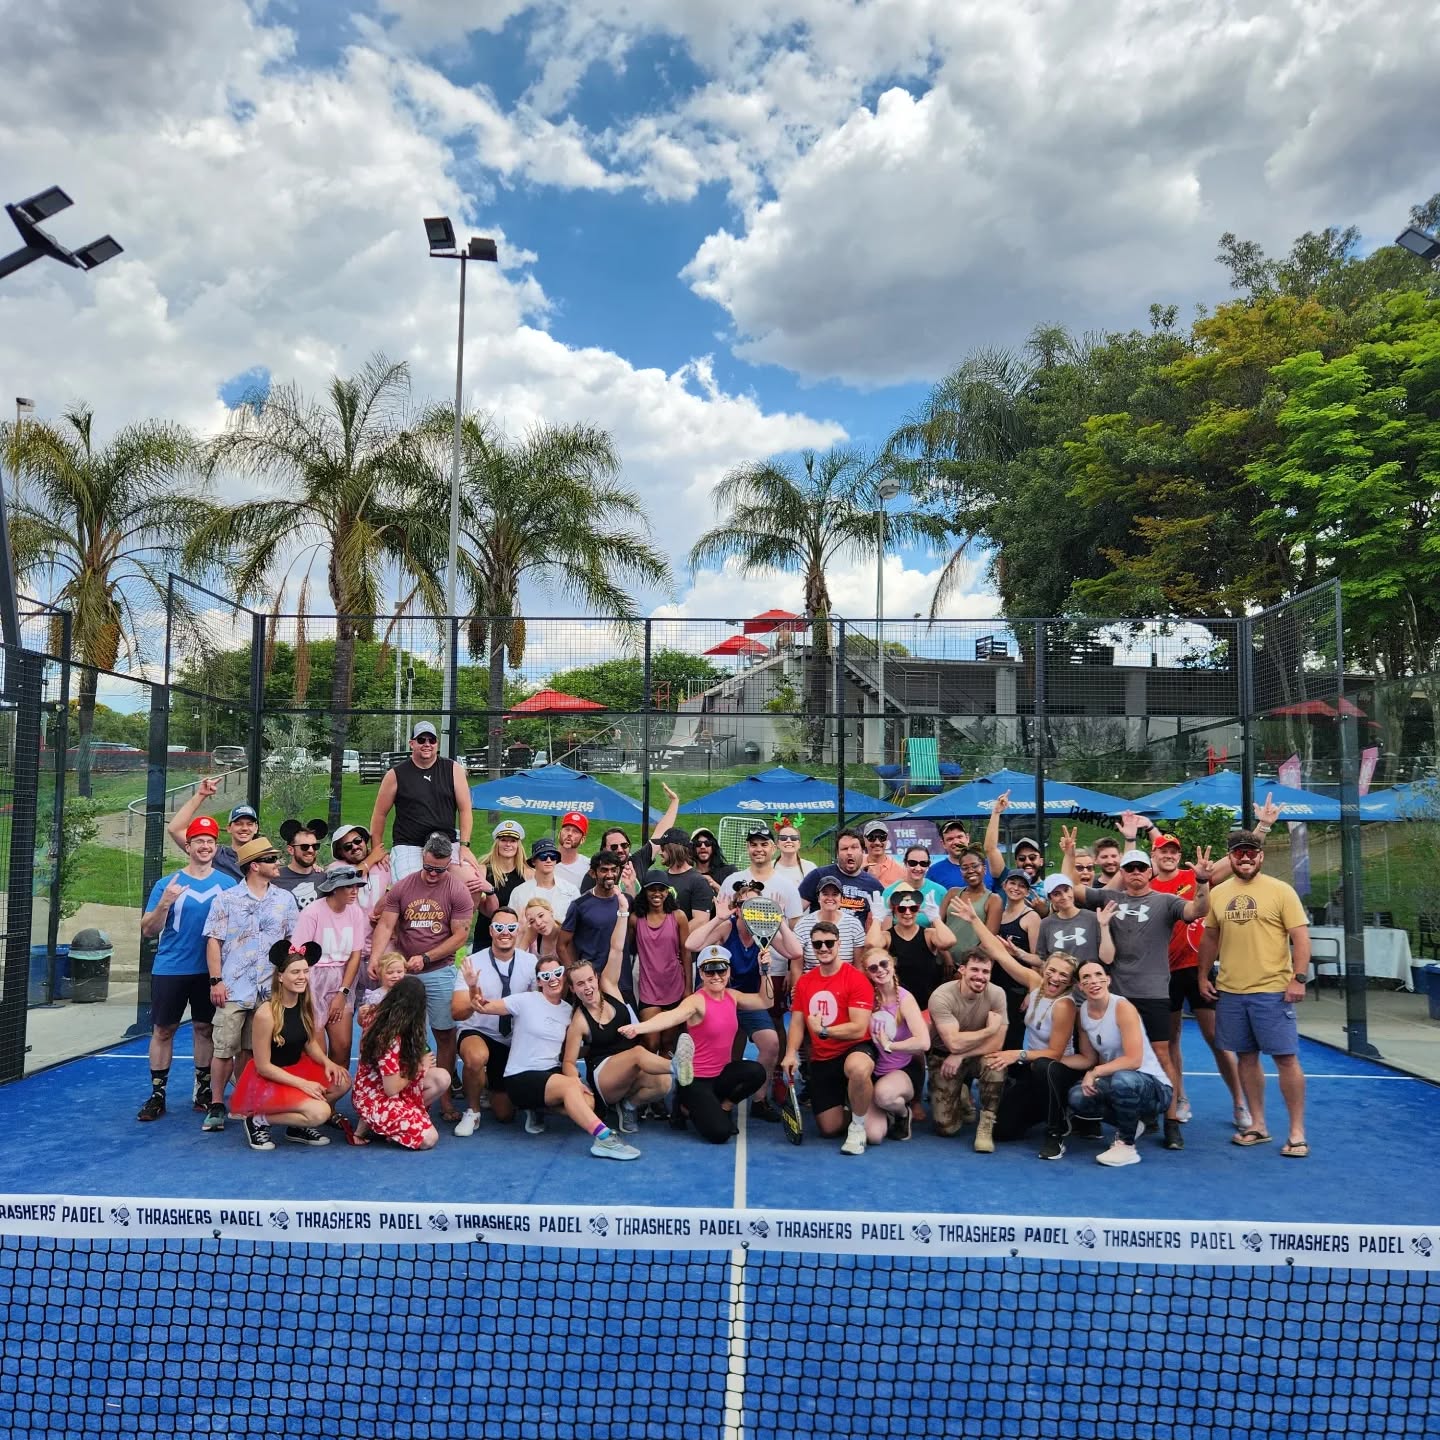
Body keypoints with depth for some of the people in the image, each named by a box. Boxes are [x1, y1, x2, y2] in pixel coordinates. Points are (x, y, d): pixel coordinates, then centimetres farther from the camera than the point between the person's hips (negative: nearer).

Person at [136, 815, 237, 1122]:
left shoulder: (228, 885, 2)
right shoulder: (166, 884, -1)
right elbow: (148, 931, -4)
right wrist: (164, 903, -21)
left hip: (210, 970, 1)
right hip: (169, 969, -1)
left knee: (205, 1028, 8)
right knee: (163, 1030, 4)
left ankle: (202, 1088, 20)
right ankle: (157, 1093, 14)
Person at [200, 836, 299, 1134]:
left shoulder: (285, 899, 8)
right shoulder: (226, 899, 1)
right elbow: (214, 941, -1)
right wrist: (216, 980, -8)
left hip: (271, 990, 2)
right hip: (233, 988, -2)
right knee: (224, 1049, -1)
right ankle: (216, 1105, 11)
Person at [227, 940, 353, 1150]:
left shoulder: (305, 1006, -3)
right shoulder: (266, 1013, -24)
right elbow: (263, 1066, -19)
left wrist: (327, 1062, -11)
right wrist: (302, 1084, -22)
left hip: (297, 1070, 7)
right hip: (266, 1080, -7)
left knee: (342, 1081, -14)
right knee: (319, 1113, -24)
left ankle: (298, 1127, 4)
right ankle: (259, 1120, -3)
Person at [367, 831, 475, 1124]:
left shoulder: (458, 891, -5)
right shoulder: (402, 887, 2)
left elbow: (460, 935, -7)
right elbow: (385, 925, -4)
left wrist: (425, 958, -14)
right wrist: (376, 959, -20)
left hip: (439, 972, -2)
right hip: (402, 971, 2)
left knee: (445, 1034, 2)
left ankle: (445, 1098, 10)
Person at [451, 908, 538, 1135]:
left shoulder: (530, 962, -12)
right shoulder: (473, 963, -19)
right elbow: (456, 1013, -26)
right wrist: (472, 1004, -48)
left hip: (513, 1041, 3)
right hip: (476, 1031, -3)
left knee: (505, 1114, 10)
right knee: (476, 1057, -40)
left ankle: (489, 1086, 45)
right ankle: (472, 1111, -11)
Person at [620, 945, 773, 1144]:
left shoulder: (732, 996, 2)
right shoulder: (697, 1001, -20)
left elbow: (765, 1002, 13)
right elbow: (671, 1016, -39)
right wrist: (638, 1027, -59)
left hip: (721, 1074, 6)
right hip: (696, 1079, -6)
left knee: (756, 1072, -25)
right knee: (720, 1133, -21)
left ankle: (723, 1107, 4)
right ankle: (687, 1108, 11)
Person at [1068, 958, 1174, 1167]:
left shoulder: (1123, 1007, -20)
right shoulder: (1083, 1012, 1)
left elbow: (1133, 1060, -25)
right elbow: (1089, 1058, 7)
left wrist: (1095, 1073, -22)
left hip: (1153, 1086, -6)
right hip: (1118, 1081, 7)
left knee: (1122, 1079, -39)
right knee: (1077, 1097, -20)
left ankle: (1127, 1146, -13)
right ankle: (1129, 1124, 10)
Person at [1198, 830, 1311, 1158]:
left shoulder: (1281, 890, -4)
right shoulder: (1218, 893, 7)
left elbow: (1300, 937, -6)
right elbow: (1210, 937, 15)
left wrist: (1298, 978, -14)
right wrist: (1203, 976, 11)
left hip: (1272, 991, -4)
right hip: (1229, 991, 4)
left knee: (1286, 1058, -1)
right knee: (1247, 1057, 12)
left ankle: (1297, 1132, 10)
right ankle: (1258, 1125, 23)